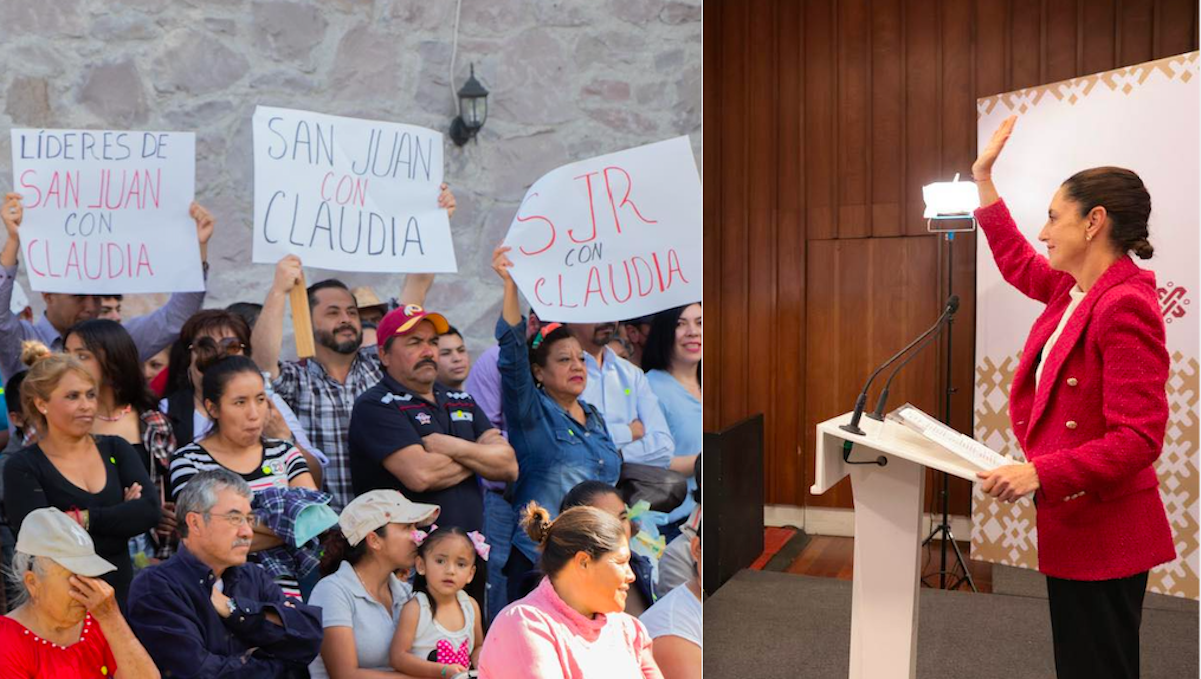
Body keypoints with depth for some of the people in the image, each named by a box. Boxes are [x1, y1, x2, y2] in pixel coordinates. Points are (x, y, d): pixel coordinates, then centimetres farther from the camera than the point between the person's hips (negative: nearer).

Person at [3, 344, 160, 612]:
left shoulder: (116, 449, 5)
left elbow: (150, 510, -8)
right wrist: (122, 517, -14)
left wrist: (83, 519, -16)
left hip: (122, 596, 3)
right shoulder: (21, 469, -5)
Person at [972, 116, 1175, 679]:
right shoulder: (1074, 290, 6)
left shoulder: (1125, 307, -21)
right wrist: (983, 179, 27)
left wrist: (1040, 473, -30)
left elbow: (1138, 439, -24)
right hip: (1073, 523, 9)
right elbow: (1017, 263, 27)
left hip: (1101, 533, -9)